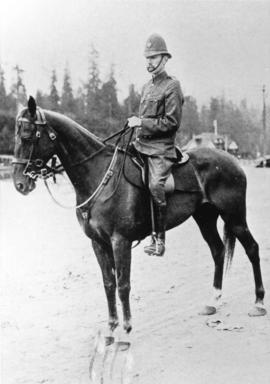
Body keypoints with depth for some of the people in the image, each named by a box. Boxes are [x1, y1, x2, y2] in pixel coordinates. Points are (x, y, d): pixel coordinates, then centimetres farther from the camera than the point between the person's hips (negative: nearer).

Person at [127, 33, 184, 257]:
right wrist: (135, 124, 12)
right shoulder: (147, 87, 20)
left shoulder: (172, 86, -5)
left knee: (155, 185, -25)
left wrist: (142, 123, -14)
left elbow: (172, 121, -14)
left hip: (161, 148, -9)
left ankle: (159, 238, -19)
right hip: (141, 145, 9)